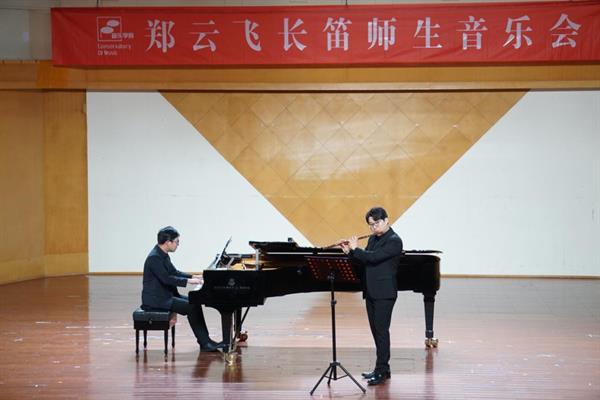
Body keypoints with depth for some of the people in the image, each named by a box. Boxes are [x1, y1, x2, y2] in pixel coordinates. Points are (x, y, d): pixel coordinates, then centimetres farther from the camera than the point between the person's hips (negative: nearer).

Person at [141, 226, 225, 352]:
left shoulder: (163, 255, 11)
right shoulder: (154, 257, -20)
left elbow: (174, 272, 21)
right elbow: (166, 278, -26)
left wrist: (194, 277, 11)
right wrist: (189, 281, -22)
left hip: (165, 295, 10)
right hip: (156, 299, -10)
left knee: (195, 302, 5)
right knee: (191, 307, -18)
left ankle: (205, 340, 3)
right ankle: (204, 343, -12)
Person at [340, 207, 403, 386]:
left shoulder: (394, 240, -13)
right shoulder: (373, 239, 14)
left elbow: (373, 257, -23)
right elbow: (363, 261, 16)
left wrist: (355, 248, -10)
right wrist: (349, 252, 2)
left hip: (384, 293, -8)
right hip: (371, 292, 8)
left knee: (381, 330, -8)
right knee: (375, 330, 11)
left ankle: (381, 371, -6)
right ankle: (383, 368, 18)